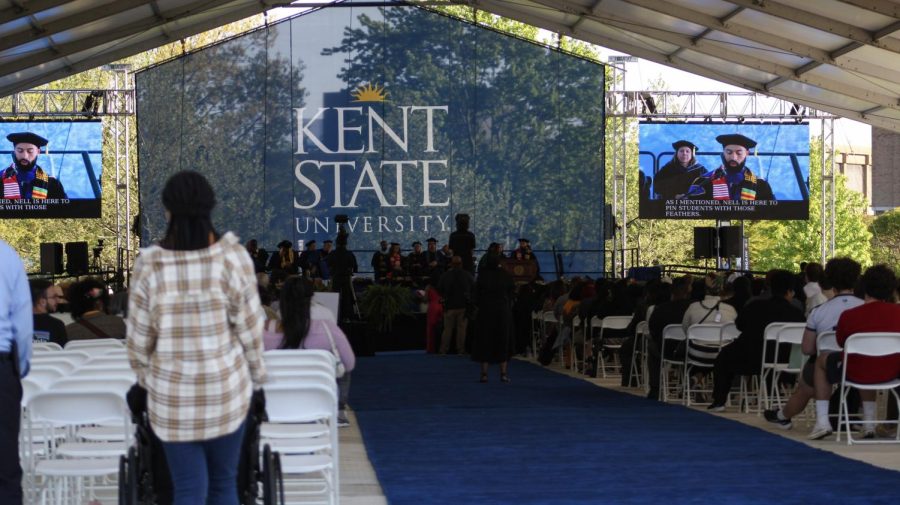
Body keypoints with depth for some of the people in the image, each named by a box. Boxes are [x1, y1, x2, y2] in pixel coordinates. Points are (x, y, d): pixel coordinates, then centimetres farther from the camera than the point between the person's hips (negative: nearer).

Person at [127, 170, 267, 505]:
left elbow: (139, 339, -4)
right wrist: (256, 374, 10)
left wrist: (146, 380, 15)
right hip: (226, 389, 0)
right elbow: (250, 327, -7)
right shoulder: (232, 257, -14)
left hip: (172, 394, 0)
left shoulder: (150, 266, -13)